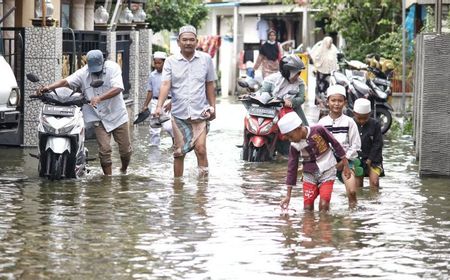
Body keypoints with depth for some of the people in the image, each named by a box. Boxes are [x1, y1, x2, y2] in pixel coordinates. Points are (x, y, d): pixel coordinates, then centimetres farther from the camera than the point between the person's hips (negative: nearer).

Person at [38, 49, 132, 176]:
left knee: (125, 149, 6)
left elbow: (118, 88, -25)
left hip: (117, 115, -1)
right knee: (104, 150, -10)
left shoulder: (112, 68, -11)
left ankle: (124, 171, 34)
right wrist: (49, 87, -30)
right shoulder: (83, 73, -3)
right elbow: (66, 81, -12)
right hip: (99, 118, 1)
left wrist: (99, 98, -38)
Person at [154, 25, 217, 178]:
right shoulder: (171, 61, 2)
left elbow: (210, 85, 13)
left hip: (200, 113, -1)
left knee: (200, 148, -14)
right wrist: (159, 106, -21)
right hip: (179, 114, 1)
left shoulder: (206, 59, 5)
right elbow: (165, 84, -8)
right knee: (179, 152, 6)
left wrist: (212, 107, 9)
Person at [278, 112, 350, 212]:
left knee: (324, 205, -15)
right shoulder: (294, 146, -8)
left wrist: (345, 165, 0)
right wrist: (288, 195, -1)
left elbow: (335, 144, -6)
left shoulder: (318, 130, -18)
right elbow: (292, 169, -2)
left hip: (327, 171, -3)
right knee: (307, 207, -5)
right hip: (310, 174, 3)